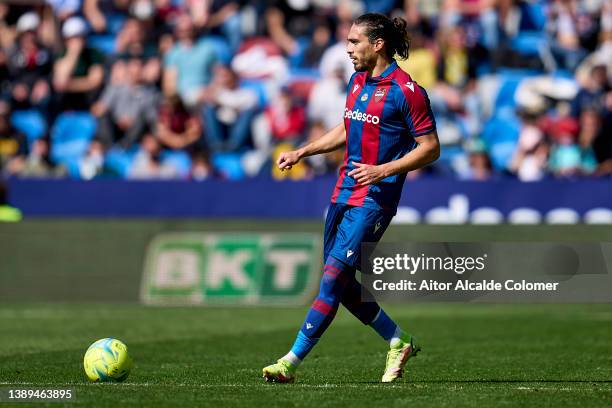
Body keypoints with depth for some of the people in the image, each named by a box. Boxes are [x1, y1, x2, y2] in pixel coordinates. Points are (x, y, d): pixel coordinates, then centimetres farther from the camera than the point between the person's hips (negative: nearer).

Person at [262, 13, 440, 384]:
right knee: (342, 285, 9)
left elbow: (430, 148, -11)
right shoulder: (358, 81, 14)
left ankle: (291, 362, -14)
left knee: (335, 276, -13)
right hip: (344, 194, 9)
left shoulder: (406, 91, -11)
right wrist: (302, 153, 19)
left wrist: (383, 170, -20)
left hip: (374, 200, -9)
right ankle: (399, 342, 26)